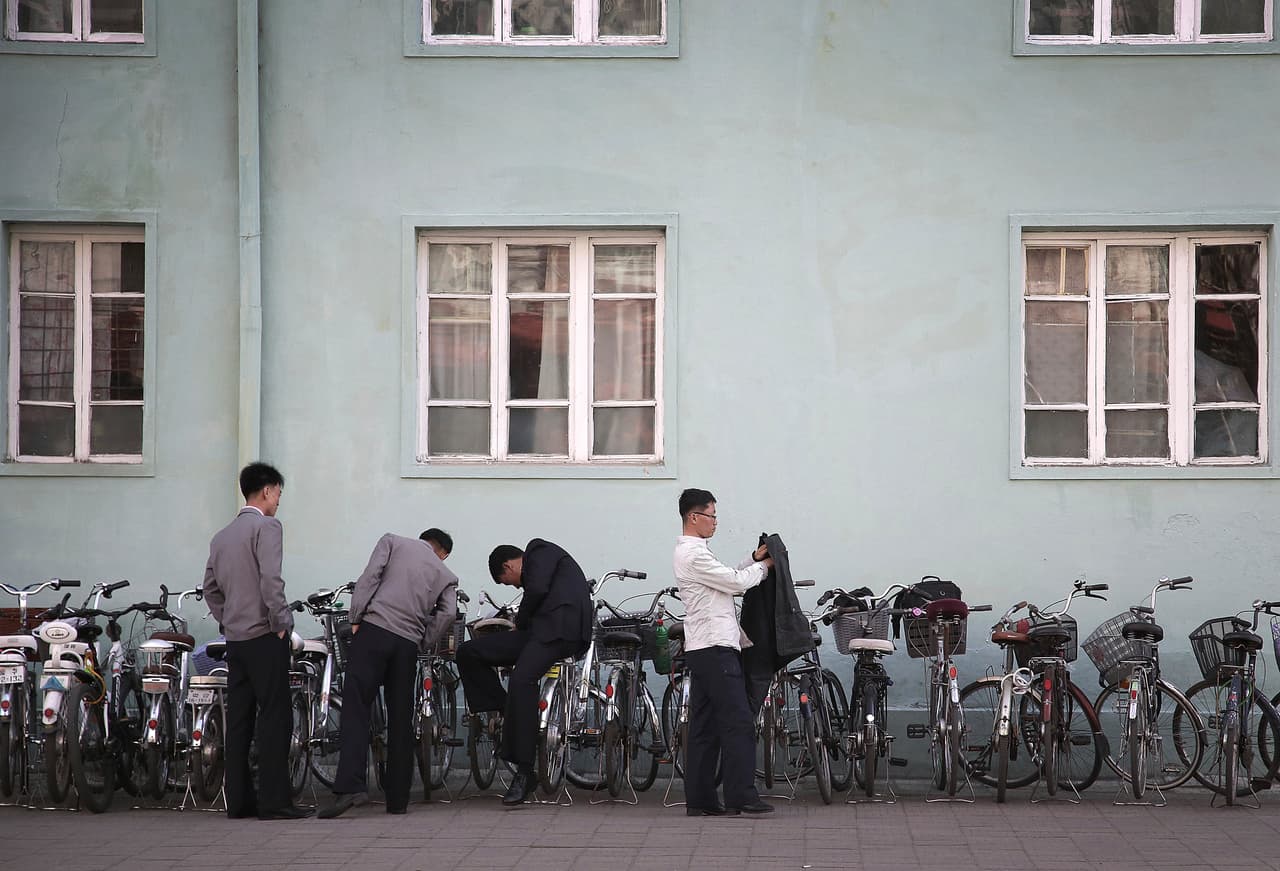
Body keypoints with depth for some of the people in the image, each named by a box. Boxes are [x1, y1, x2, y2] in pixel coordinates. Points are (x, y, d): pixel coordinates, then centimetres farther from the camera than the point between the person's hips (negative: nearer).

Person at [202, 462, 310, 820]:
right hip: (264, 636, -8)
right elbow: (271, 579, -19)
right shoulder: (267, 526, -8)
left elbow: (210, 588, 19)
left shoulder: (222, 536, 17)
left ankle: (238, 799, 10)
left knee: (239, 719, 9)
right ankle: (273, 800, -10)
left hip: (234, 639, 8)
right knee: (274, 716, -7)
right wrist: (281, 623, -12)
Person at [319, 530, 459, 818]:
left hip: (374, 629, -3)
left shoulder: (392, 542, 17)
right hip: (408, 643, 3)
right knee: (401, 719, 9)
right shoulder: (445, 574, 21)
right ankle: (398, 798, 9)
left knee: (356, 708, -8)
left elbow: (370, 576, 1)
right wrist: (422, 643, 12)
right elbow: (448, 613, 4)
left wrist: (356, 618, 1)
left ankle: (350, 785, -24)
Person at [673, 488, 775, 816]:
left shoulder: (691, 552, 20)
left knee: (704, 727, 9)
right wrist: (763, 567, 6)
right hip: (716, 647, -11)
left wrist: (753, 559, 13)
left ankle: (700, 798, 9)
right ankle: (741, 795, -15)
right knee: (738, 722, -12)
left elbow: (728, 579, 24)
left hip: (701, 650, 11)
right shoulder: (694, 554, -13)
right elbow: (736, 582, -11)